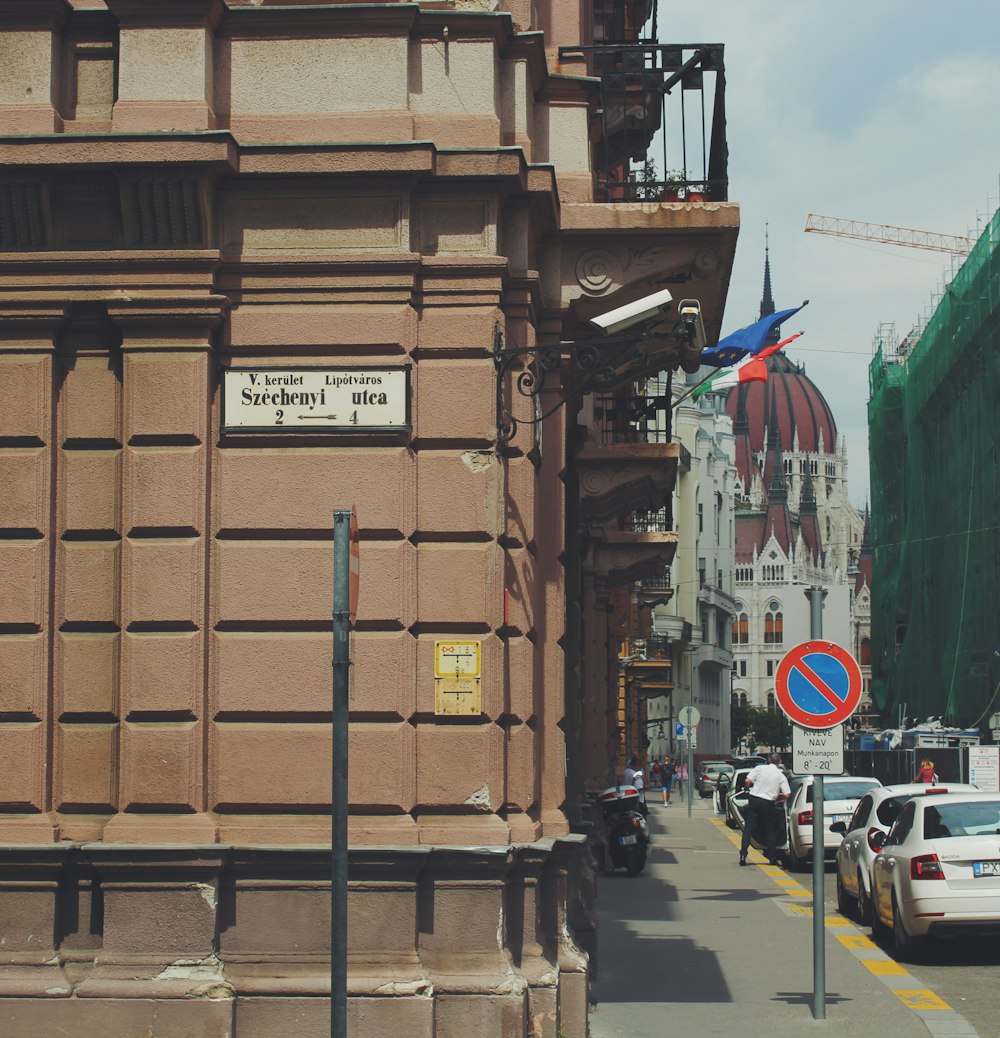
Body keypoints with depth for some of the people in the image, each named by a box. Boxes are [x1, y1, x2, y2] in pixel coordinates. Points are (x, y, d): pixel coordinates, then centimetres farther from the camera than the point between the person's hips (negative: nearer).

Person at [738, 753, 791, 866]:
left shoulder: (759, 768, -1)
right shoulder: (781, 776, 1)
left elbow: (747, 781, -9)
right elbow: (787, 795, -5)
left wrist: (749, 787, 14)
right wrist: (778, 798, 15)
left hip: (754, 800, 0)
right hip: (768, 803, 0)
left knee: (748, 828, 3)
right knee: (771, 830, 13)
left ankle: (743, 855, -7)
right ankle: (772, 858, 13)